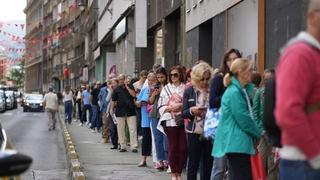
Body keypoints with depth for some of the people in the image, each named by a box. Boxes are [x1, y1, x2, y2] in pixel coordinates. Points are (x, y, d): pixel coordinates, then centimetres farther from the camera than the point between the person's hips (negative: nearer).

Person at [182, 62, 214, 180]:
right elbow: (184, 113, 3)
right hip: (194, 132, -1)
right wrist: (191, 111, -17)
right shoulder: (189, 91, 2)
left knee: (208, 163, 7)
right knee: (193, 163, 4)